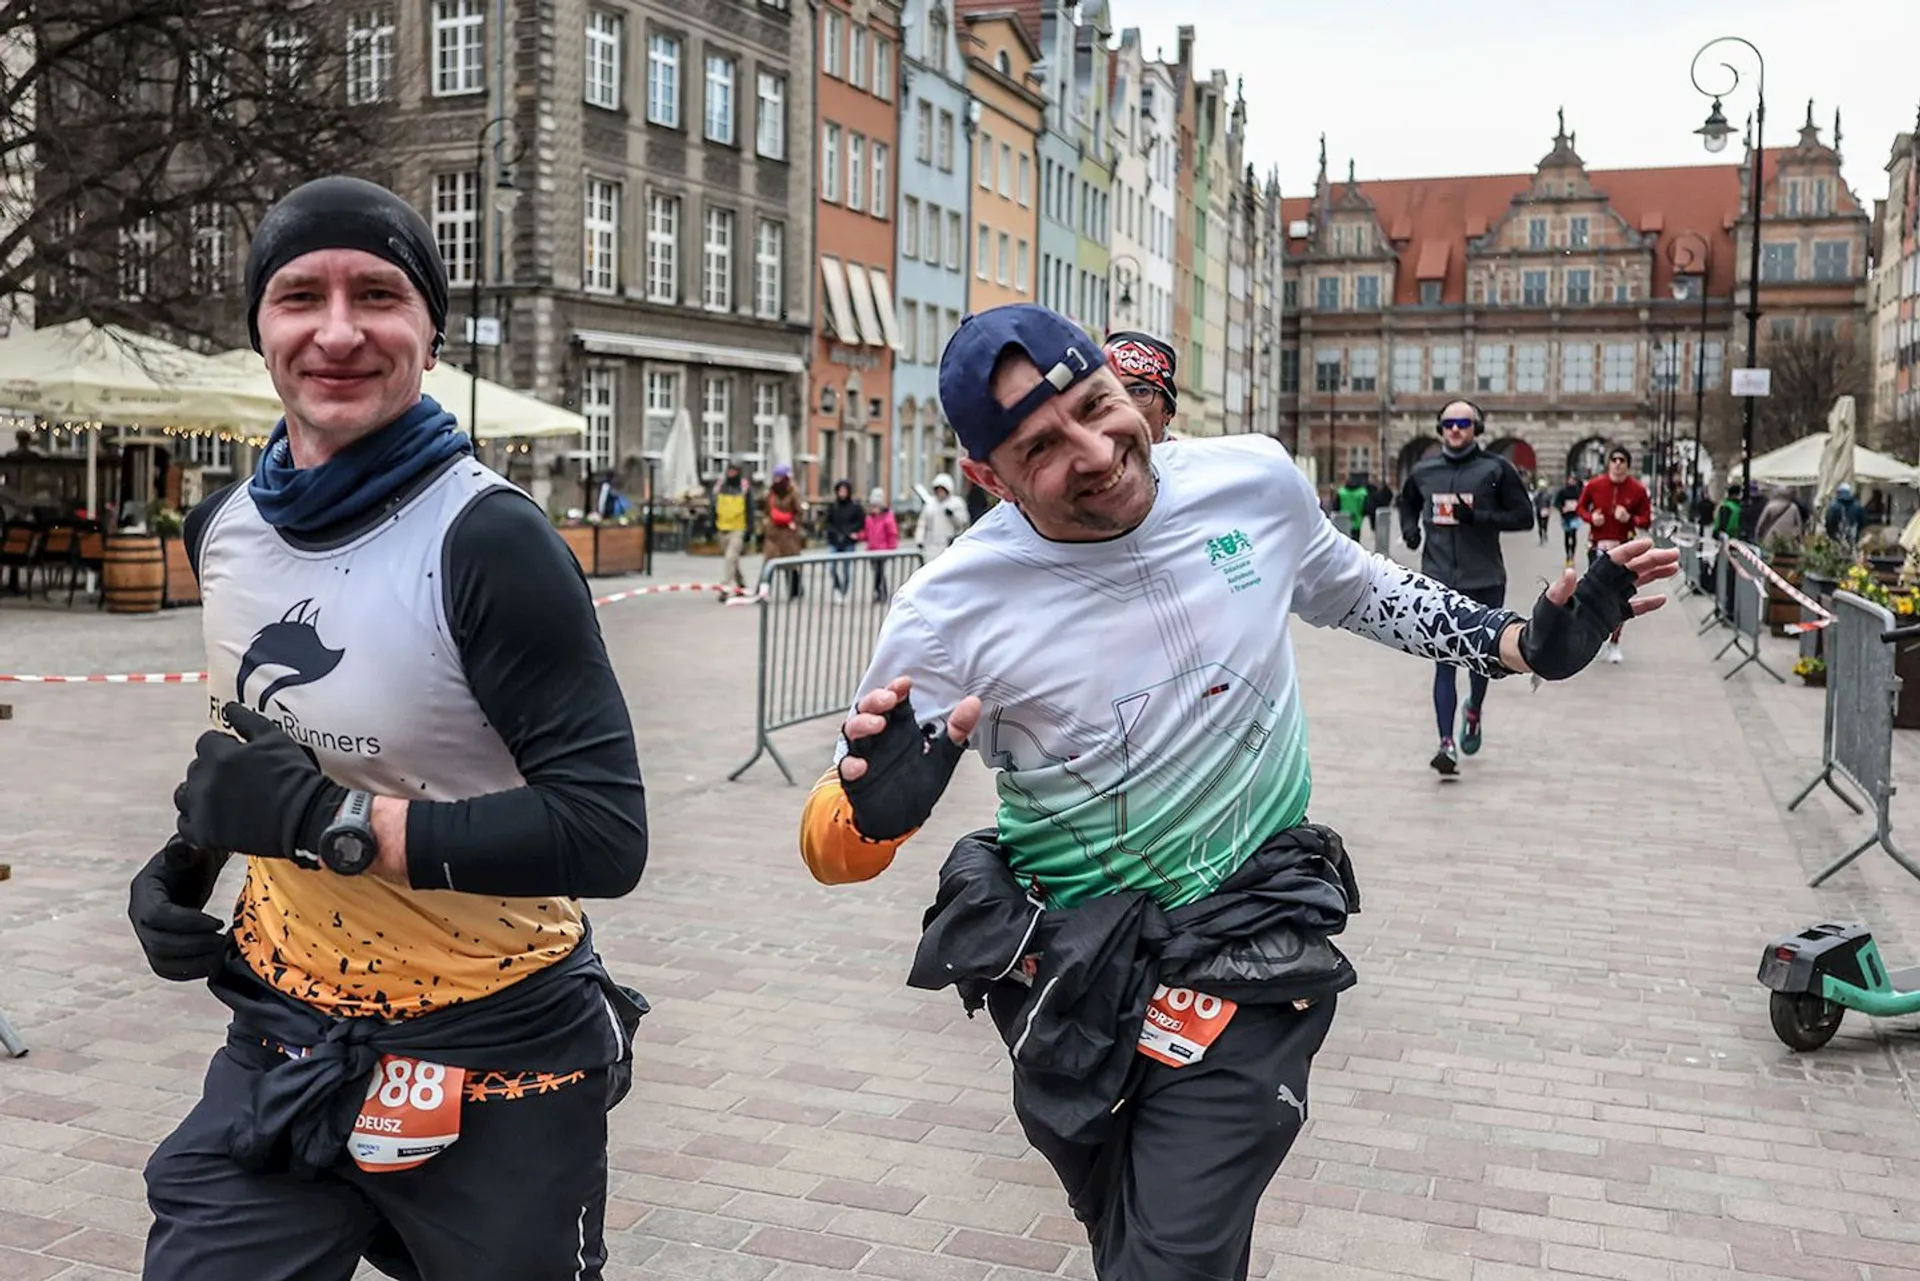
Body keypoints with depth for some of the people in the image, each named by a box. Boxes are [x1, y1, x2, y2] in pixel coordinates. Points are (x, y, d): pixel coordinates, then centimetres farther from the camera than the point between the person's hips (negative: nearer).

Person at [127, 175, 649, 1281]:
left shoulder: (490, 542, -20)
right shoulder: (224, 528, 2)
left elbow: (606, 835, -26)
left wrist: (335, 821, -27)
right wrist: (183, 865, 4)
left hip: (490, 1071, -5)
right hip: (283, 1051, 5)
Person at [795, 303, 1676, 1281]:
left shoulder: (1256, 479, -8)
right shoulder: (950, 611, -17)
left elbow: (1359, 591, 15)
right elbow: (832, 844, -9)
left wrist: (1530, 644, 6)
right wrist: (871, 805, -32)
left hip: (1251, 938, 1)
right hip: (1066, 968, 0)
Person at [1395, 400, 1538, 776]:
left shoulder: (1496, 469, -4)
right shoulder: (1423, 471, 6)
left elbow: (1524, 516, -5)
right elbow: (1407, 503, 26)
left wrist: (1478, 516, -18)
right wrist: (1411, 528, 6)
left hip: (1484, 582, -1)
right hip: (1439, 583, 1)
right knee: (1445, 662, -4)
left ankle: (1473, 714, 44)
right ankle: (1447, 744, -5)